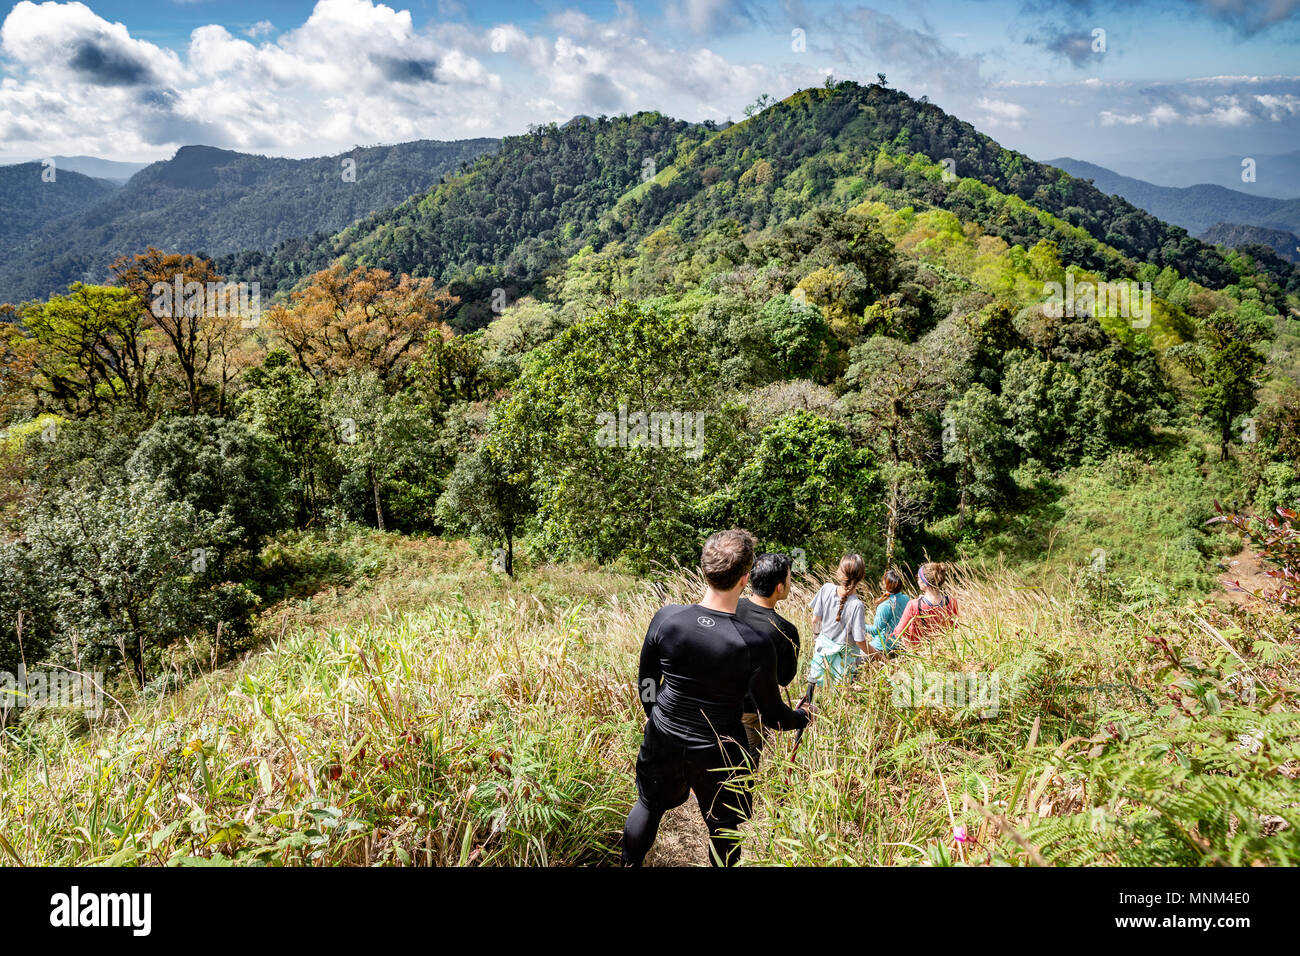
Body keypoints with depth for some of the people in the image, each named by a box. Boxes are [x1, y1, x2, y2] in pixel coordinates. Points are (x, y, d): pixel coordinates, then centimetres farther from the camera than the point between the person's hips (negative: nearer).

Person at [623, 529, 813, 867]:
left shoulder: (666, 618, -18)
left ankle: (628, 862, 46)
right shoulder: (756, 647, -26)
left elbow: (646, 679, -2)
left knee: (649, 804, 29)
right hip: (719, 753, -3)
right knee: (725, 827, 22)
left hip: (663, 740, 3)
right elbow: (773, 716, -11)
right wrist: (803, 716, 11)